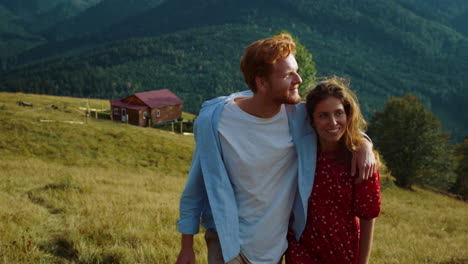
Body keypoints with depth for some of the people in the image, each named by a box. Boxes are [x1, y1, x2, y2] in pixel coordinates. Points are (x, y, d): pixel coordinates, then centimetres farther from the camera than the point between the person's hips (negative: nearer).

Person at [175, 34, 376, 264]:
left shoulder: (298, 115, -13)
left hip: (276, 244, 4)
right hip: (229, 243, -3)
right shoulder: (213, 122, -19)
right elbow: (196, 187, -7)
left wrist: (363, 143, -14)